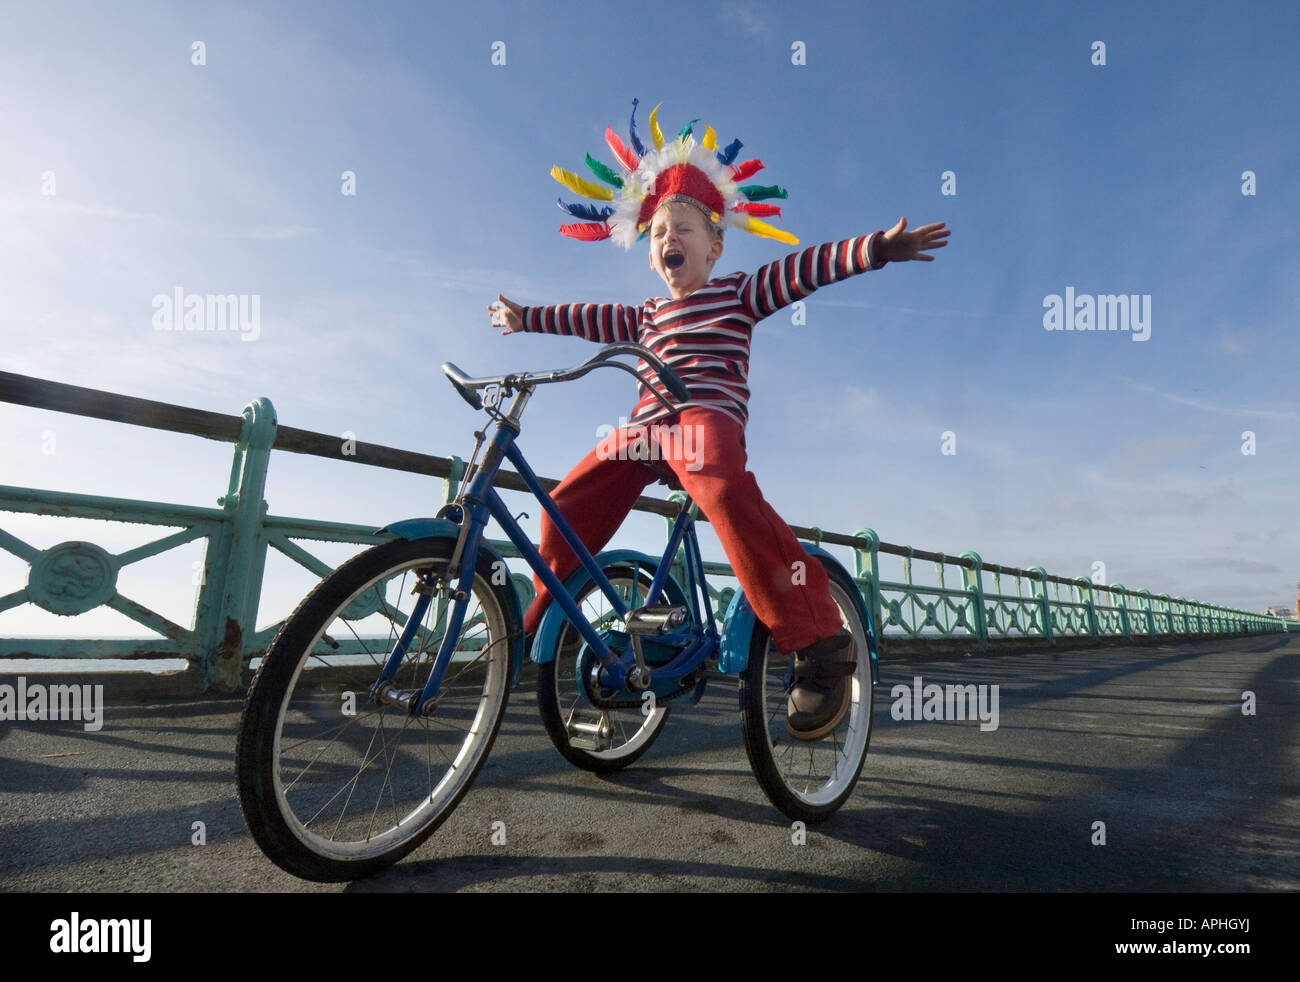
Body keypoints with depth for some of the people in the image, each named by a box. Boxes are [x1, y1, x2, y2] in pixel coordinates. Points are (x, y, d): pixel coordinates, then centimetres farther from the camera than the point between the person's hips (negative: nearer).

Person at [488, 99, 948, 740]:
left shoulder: (738, 294, 13)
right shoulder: (647, 316, 28)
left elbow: (801, 269, 3)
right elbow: (593, 318, 39)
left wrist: (876, 248, -8)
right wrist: (526, 318, 48)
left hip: (707, 417, -6)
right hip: (643, 431, 6)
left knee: (725, 494, -38)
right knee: (568, 505, -3)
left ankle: (819, 644, -35)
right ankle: (538, 626, 17)